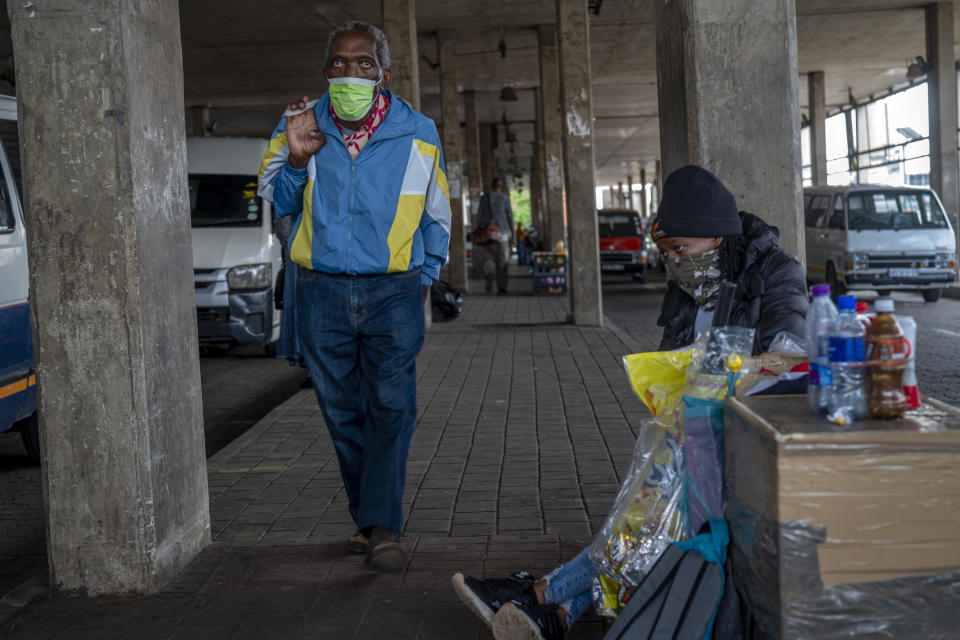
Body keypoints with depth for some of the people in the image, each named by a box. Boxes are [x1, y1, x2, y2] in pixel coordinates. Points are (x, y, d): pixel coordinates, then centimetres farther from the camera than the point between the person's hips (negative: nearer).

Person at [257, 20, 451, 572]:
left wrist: (424, 279, 10)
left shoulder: (418, 134, 2)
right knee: (344, 413, 6)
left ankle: (382, 528, -12)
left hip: (393, 292, -1)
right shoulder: (301, 125, 3)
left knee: (391, 407, -12)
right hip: (322, 293, 2)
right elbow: (278, 203, 8)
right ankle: (370, 519, 19)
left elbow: (436, 217, 15)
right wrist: (296, 159, -10)